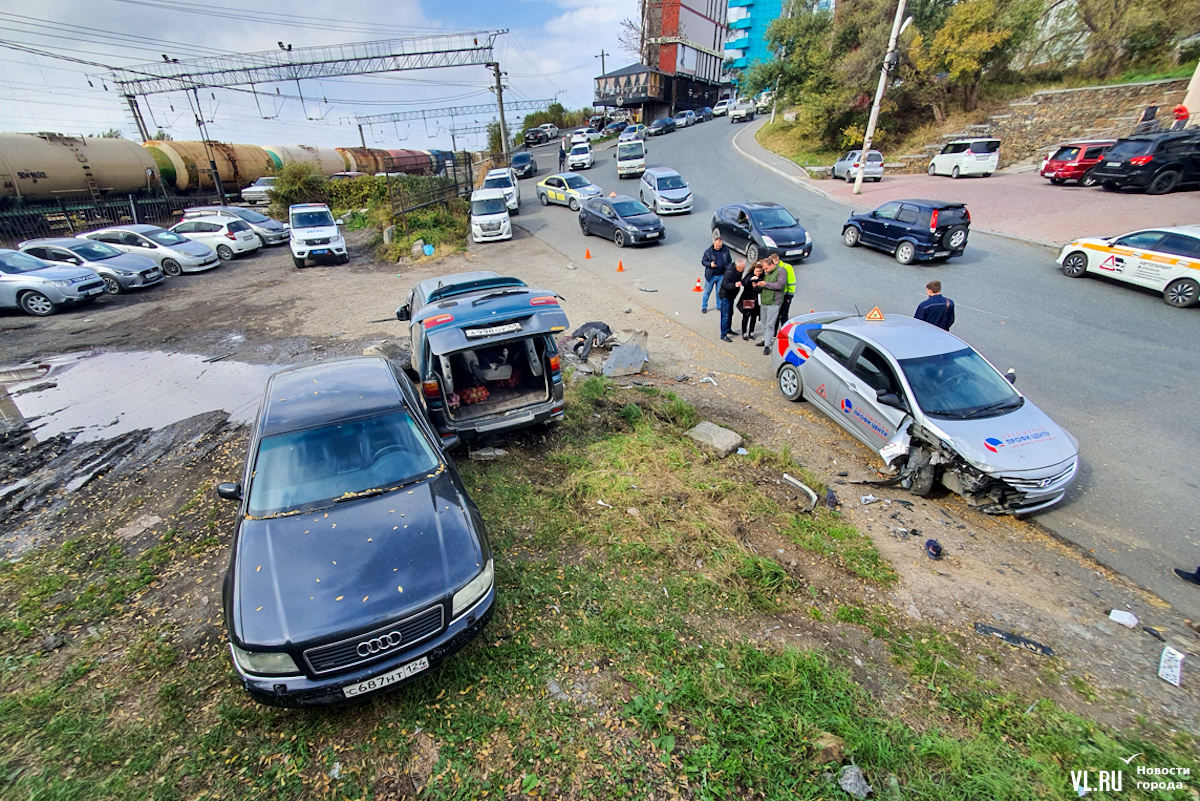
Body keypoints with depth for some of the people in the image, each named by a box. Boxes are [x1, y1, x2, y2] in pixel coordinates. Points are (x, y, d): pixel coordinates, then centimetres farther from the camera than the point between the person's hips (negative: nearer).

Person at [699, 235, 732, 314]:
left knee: (720, 292, 12)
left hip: (721, 275, 2)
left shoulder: (726, 250, 0)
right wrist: (710, 264, -21)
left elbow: (730, 261, 11)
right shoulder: (708, 252, -10)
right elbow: (703, 261, -2)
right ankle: (704, 307, 19)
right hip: (711, 276, -2)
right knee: (707, 291, 6)